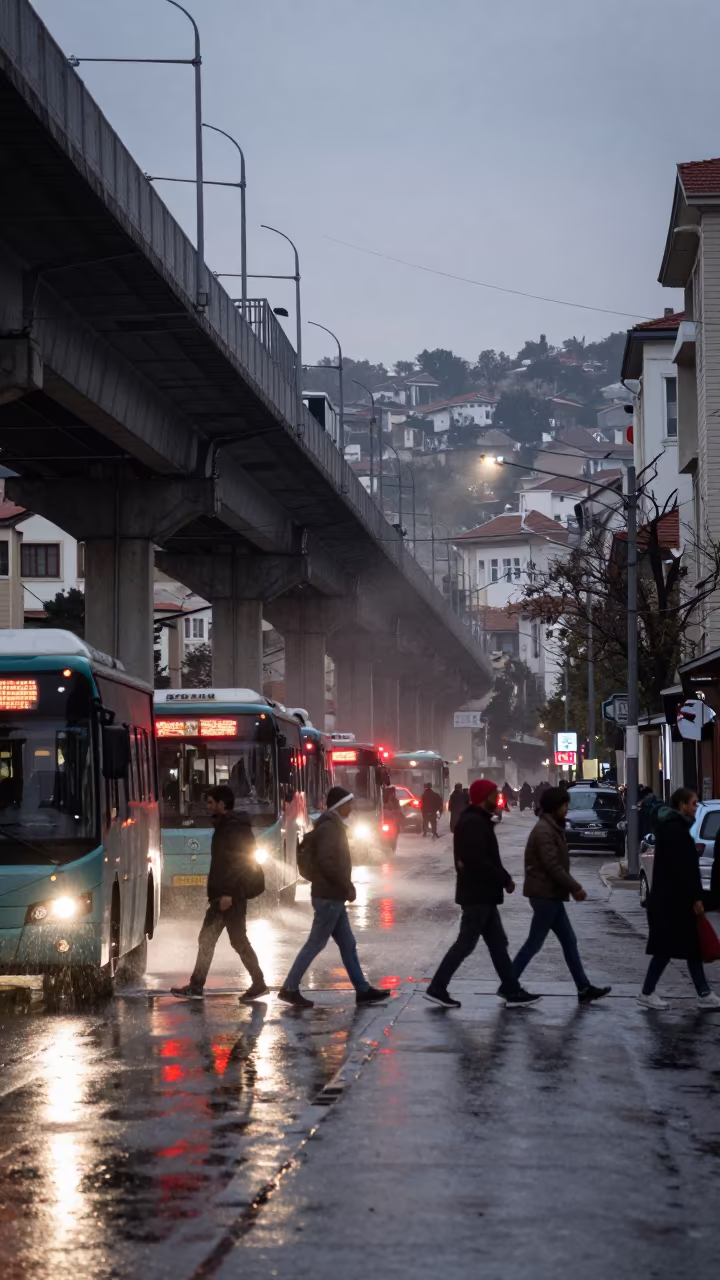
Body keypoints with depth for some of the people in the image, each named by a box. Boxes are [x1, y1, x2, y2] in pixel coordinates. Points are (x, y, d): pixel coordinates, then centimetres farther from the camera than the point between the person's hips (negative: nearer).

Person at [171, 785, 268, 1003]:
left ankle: (259, 984, 5)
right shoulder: (224, 827, 15)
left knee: (239, 940, -3)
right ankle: (196, 986, 13)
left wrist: (229, 893, -27)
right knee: (206, 939, 10)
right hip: (221, 895, 10)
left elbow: (239, 862, -24)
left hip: (232, 896, -10)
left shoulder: (234, 829, -16)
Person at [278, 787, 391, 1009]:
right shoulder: (330, 828, -15)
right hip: (329, 897, -10)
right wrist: (348, 886, -19)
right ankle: (290, 988, 0)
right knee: (316, 943, -5)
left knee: (347, 944, 11)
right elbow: (327, 862, -26)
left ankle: (362, 989, 14)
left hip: (332, 896, 10)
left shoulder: (332, 827, 16)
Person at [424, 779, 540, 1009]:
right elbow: (479, 861, -26)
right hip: (477, 894, -11)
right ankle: (437, 988, 0)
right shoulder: (474, 823, -19)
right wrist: (505, 879, -17)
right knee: (466, 943, -5)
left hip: (481, 893, 11)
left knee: (497, 943, 12)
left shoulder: (476, 820, 15)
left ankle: (512, 990, 15)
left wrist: (502, 878, 7)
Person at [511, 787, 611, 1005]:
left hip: (550, 894, 10)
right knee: (534, 943, -4)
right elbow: (553, 866, -23)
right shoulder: (544, 831, -17)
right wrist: (576, 887, -17)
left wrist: (572, 887, 12)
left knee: (569, 941, 10)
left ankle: (584, 988, 12)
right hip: (545, 894, -10)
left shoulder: (552, 828, 15)